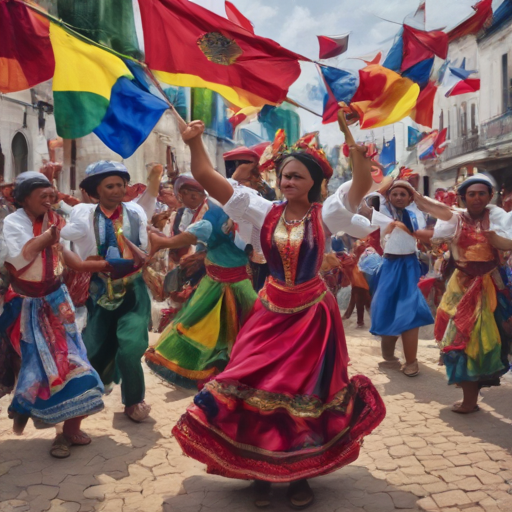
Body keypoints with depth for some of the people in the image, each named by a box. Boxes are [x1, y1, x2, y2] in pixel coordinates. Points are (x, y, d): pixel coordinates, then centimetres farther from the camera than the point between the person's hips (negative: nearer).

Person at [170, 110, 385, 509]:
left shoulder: (324, 215, -6)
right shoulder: (265, 211, -2)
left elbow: (363, 185, -22)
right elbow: (207, 178, -8)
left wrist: (354, 143, -36)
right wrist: (195, 143, -21)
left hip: (313, 313, -2)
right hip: (271, 312, 2)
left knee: (306, 395, 8)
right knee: (256, 388, 2)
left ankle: (301, 473, 26)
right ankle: (260, 471, 22)